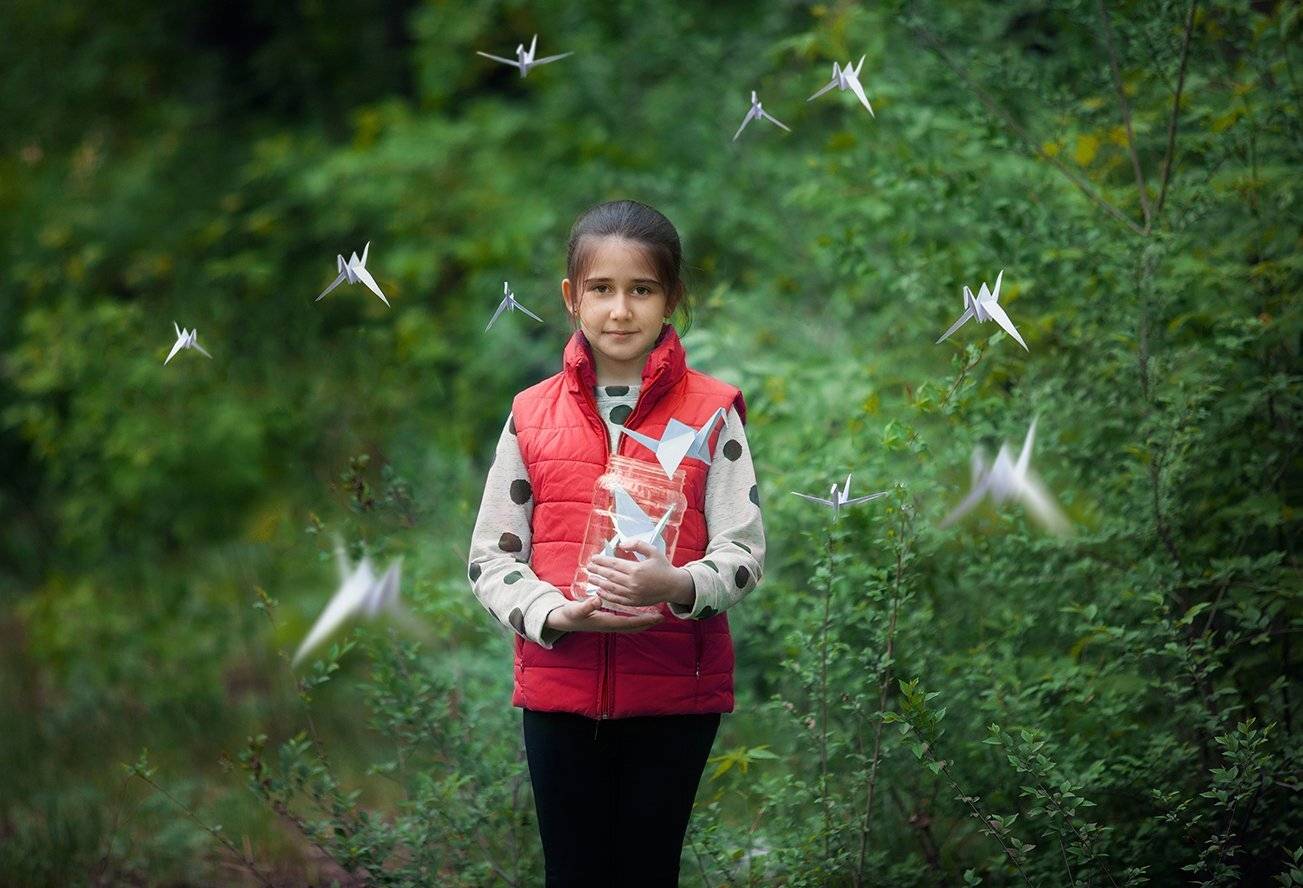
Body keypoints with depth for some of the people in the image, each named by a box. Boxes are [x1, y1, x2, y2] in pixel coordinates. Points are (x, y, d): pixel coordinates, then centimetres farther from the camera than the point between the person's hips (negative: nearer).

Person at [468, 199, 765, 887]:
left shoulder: (710, 411, 0)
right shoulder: (533, 415, 4)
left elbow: (744, 551, -3)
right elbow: (491, 557, 4)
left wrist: (678, 586, -25)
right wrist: (558, 614, -15)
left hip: (674, 693, -1)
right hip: (559, 685, 1)